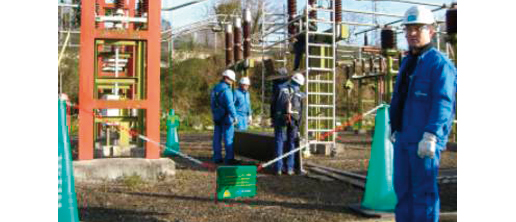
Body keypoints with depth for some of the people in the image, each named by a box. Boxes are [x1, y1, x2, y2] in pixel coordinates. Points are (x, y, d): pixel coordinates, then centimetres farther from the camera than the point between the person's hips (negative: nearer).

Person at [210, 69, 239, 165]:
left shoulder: (215, 88, 10)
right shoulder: (226, 90, -16)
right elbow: (230, 105, -21)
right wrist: (234, 117, -18)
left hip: (217, 117, 8)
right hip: (226, 117, -8)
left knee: (217, 138, 9)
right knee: (228, 138, -3)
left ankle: (217, 158, 13)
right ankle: (229, 158, -1)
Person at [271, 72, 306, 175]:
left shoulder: (281, 88, 3)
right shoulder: (300, 94, 9)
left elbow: (274, 103, 1)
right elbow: (301, 111, 10)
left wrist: (273, 117, 8)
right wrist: (298, 126, 16)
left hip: (280, 118, -1)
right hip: (294, 120, 2)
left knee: (279, 141, 4)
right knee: (291, 142, 11)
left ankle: (278, 167, 2)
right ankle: (289, 168, 10)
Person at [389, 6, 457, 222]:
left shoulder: (439, 64, -10)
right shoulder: (407, 62, 18)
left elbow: (443, 104, -19)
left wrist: (430, 137, -26)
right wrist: (395, 128, 23)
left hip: (423, 141, -9)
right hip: (403, 139, 9)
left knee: (424, 191, -3)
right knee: (402, 188, 14)